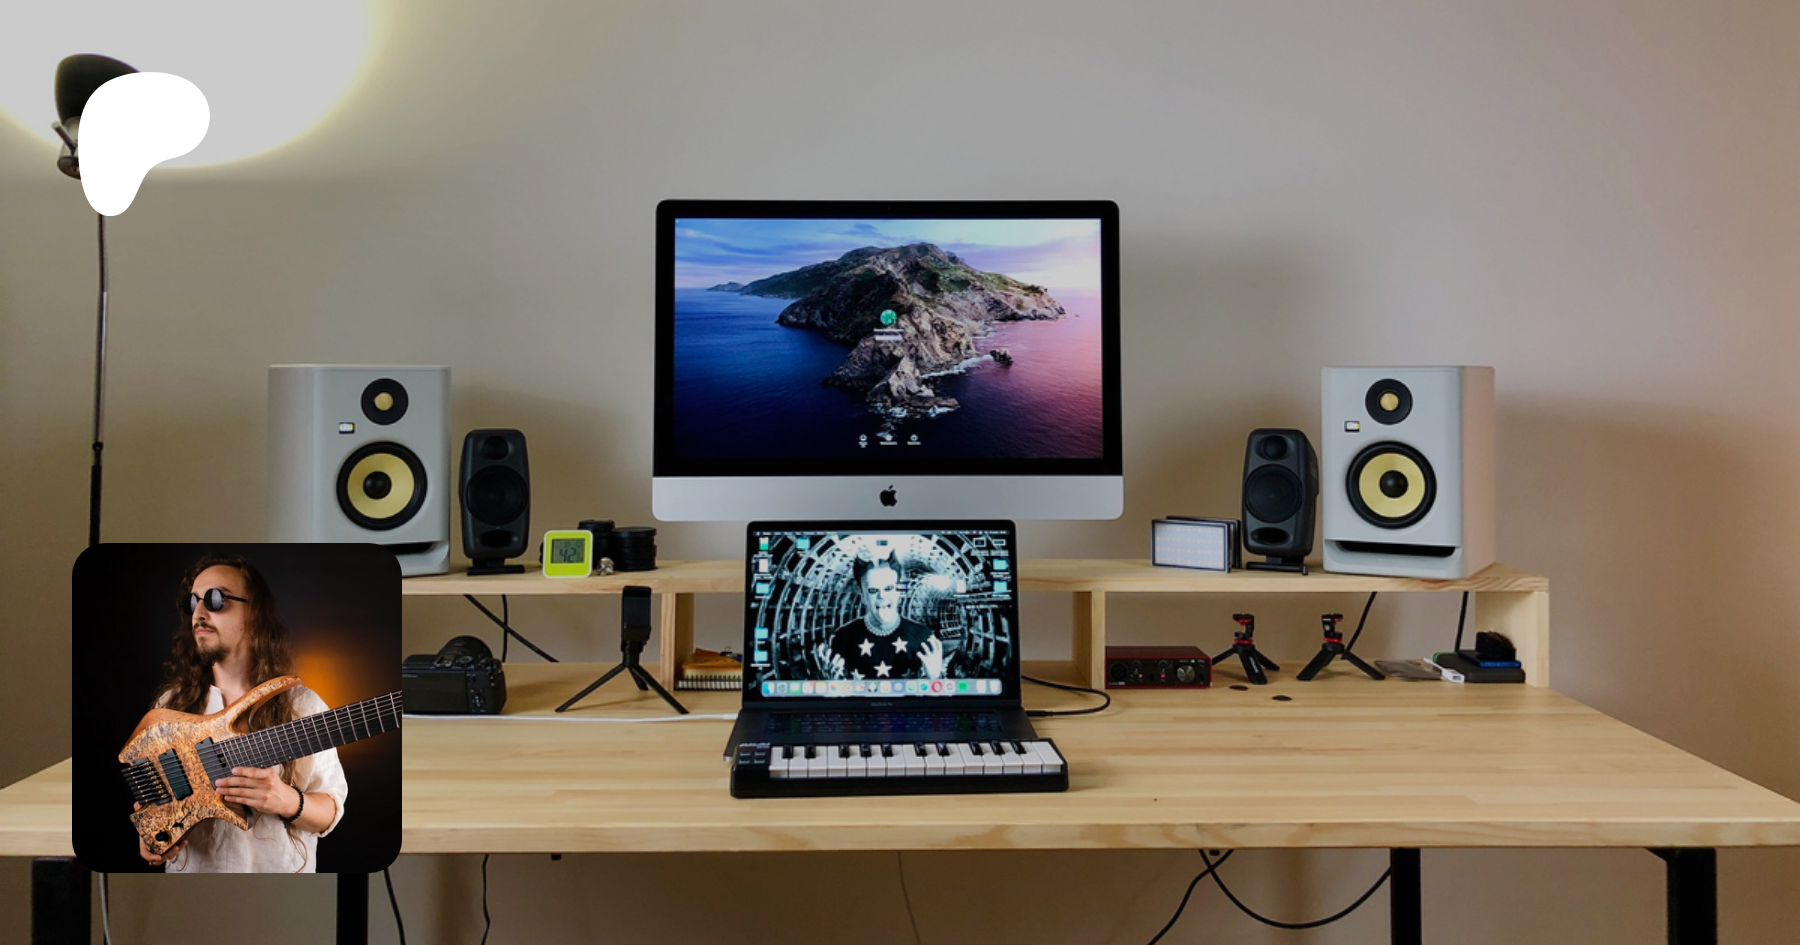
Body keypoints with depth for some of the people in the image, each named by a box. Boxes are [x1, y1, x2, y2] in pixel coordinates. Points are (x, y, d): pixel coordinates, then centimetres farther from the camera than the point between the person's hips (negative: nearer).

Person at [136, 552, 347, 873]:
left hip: (278, 865, -3)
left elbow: (331, 810, 0)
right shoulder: (172, 702, 8)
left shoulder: (303, 706, -1)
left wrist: (288, 802, -18)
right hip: (189, 866, 3)